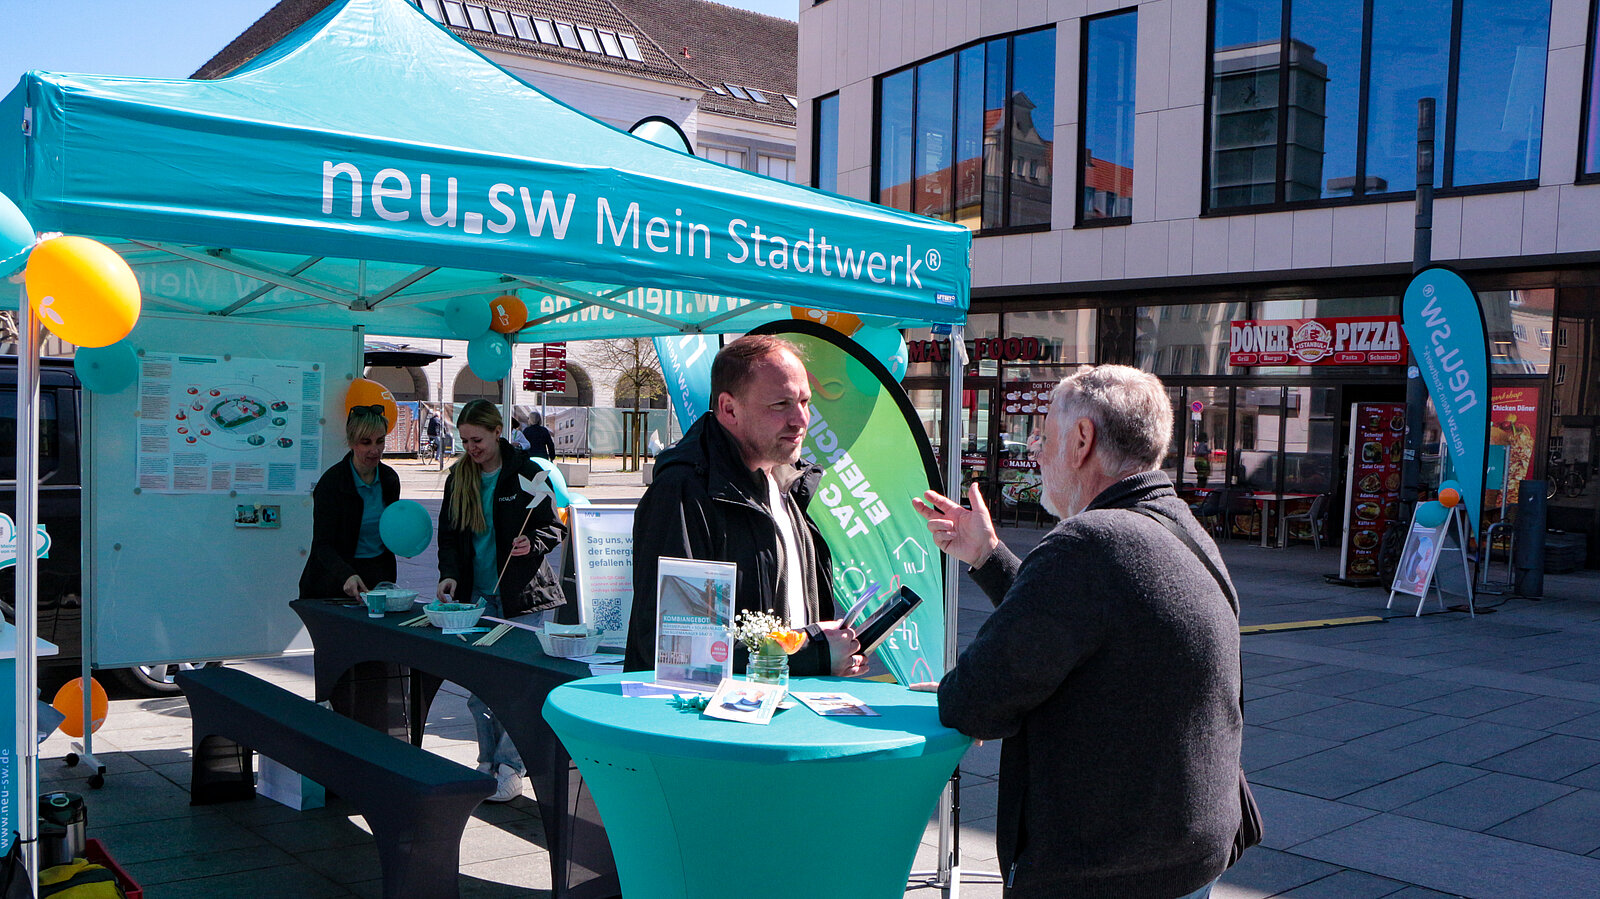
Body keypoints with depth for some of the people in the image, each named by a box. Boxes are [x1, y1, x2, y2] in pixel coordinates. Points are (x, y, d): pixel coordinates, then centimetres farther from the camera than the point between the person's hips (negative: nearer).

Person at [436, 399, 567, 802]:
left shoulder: (527, 473, -4)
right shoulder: (459, 477, 9)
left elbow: (555, 528, -1)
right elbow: (449, 535, 13)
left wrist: (533, 543, -22)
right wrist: (449, 574, -4)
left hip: (522, 594, -4)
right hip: (476, 595, 5)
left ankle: (510, 766, 4)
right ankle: (488, 762, 19)